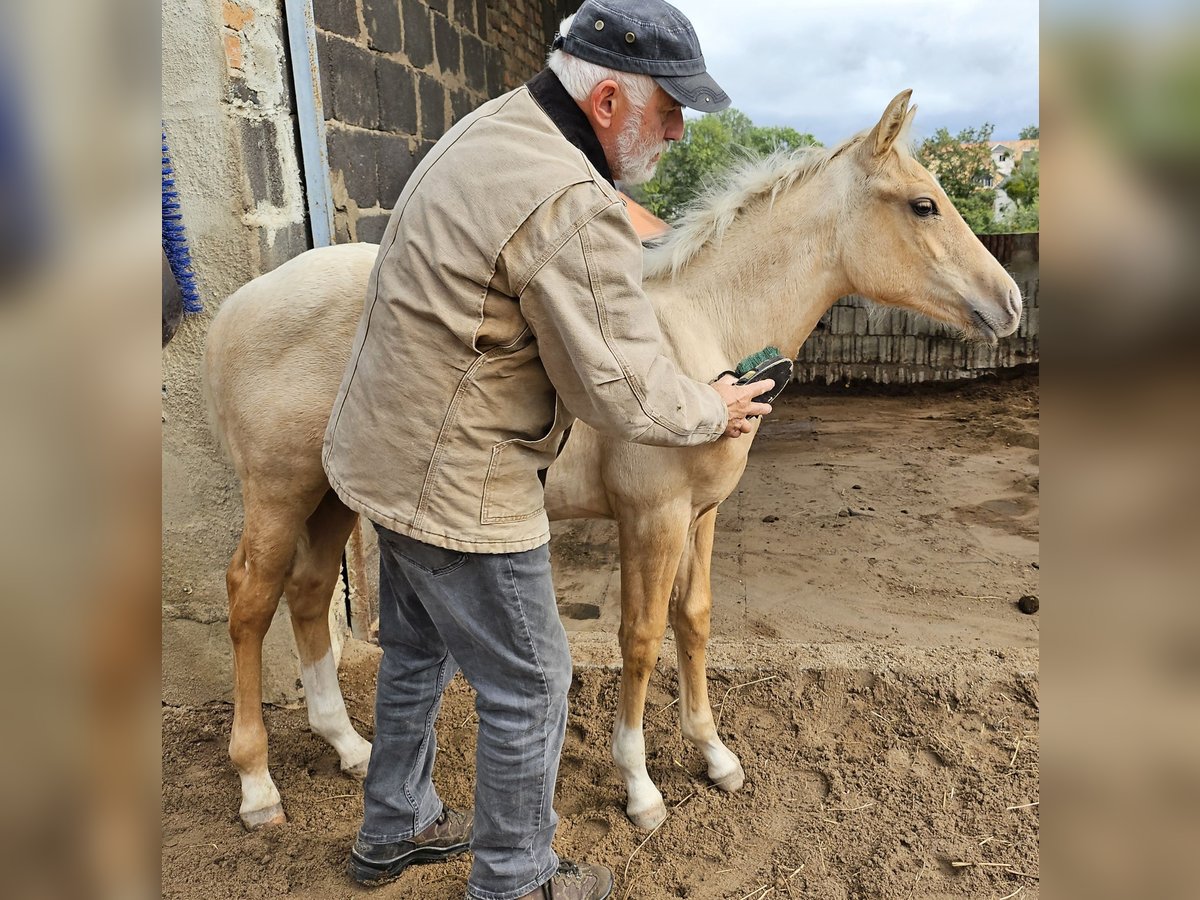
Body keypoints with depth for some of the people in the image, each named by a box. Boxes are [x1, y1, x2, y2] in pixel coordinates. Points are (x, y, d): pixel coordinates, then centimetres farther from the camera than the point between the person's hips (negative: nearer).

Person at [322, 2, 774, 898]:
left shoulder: (488, 126, 5)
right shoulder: (574, 209, -27)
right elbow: (625, 393, -23)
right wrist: (714, 411, -4)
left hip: (386, 453, 10)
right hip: (458, 489, -10)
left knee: (417, 651, 26)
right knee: (527, 688, 9)